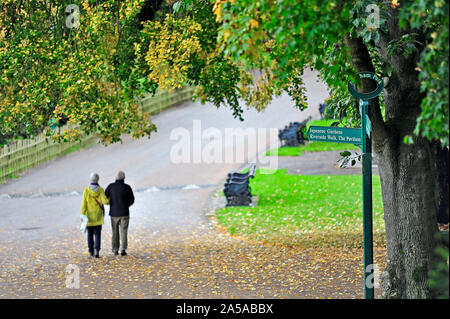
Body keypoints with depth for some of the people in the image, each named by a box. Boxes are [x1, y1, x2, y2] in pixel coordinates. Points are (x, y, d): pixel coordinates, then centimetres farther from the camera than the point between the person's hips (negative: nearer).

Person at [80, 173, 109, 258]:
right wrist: (109, 200, 6)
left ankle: (91, 251, 17)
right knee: (97, 233, 1)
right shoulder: (100, 190, -7)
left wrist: (83, 214, -7)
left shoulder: (87, 190, -8)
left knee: (90, 234, 13)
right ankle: (96, 250, -18)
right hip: (98, 215, 0)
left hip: (89, 215, 0)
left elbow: (84, 203, -10)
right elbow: (105, 201, -17)